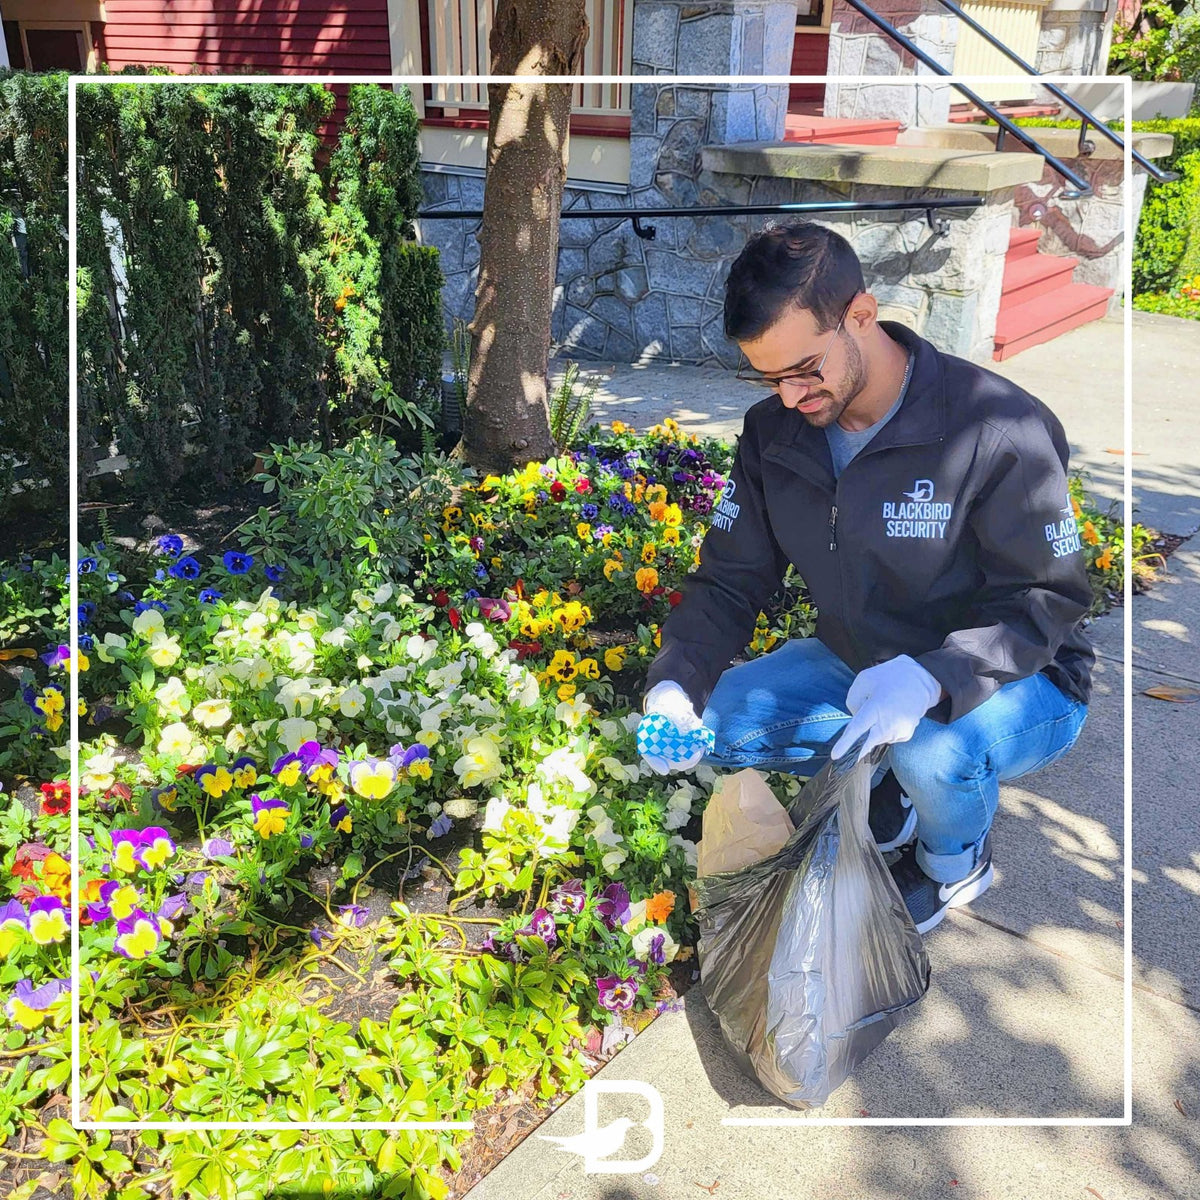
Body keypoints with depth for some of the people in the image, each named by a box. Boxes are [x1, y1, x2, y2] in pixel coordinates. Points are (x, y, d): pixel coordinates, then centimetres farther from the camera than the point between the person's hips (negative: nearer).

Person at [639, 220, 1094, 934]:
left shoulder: (1001, 430, -26)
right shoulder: (774, 433, -7)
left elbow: (1049, 599, -22)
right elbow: (730, 580, -4)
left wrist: (930, 679, -41)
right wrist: (676, 684, -24)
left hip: (1017, 681, -5)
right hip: (858, 665, 5)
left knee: (934, 749, -38)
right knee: (713, 722, -14)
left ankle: (958, 862, 1)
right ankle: (885, 791, 10)